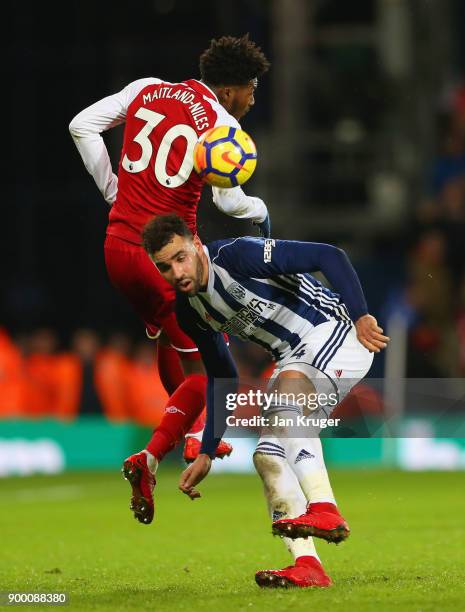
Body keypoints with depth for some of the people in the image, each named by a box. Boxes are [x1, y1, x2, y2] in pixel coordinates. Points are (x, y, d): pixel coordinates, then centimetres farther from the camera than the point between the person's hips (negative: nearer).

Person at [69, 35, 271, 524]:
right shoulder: (222, 126, -8)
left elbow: (82, 125, 5)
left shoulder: (147, 90, 8)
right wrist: (261, 212, 9)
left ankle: (193, 438, 42)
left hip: (117, 245, 7)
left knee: (169, 339, 29)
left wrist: (112, 189, 12)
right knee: (206, 367, 2)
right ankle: (150, 458, -14)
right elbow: (228, 200, -13)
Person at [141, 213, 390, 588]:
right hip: (297, 363, 8)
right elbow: (221, 379, 17)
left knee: (290, 383, -36)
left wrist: (361, 316, -29)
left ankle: (324, 509, -44)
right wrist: (207, 454, 15)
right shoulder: (190, 312, 5)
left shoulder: (237, 255, -20)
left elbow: (330, 257, -21)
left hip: (335, 332, -8)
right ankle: (308, 568, -12)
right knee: (267, 457, -7)